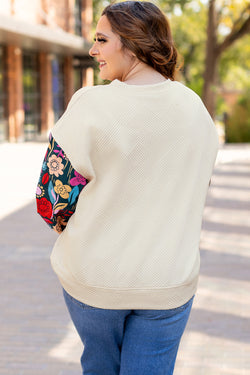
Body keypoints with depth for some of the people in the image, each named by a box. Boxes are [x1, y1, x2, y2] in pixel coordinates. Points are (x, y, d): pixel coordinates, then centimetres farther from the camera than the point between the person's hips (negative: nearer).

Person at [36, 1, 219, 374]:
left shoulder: (91, 106, -18)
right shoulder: (196, 109, -3)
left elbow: (52, 201, -13)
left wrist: (90, 242, 6)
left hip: (94, 275, -2)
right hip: (170, 282, 3)